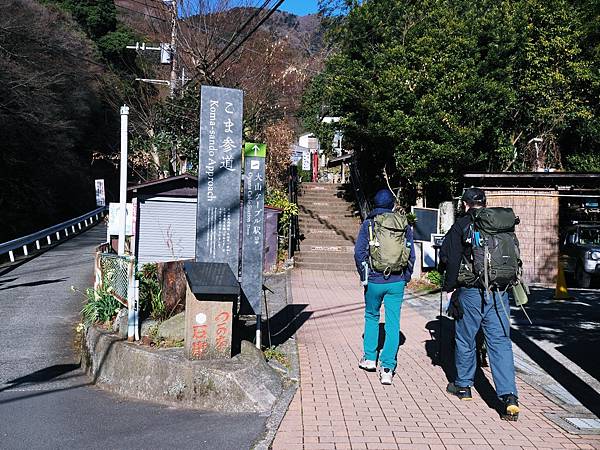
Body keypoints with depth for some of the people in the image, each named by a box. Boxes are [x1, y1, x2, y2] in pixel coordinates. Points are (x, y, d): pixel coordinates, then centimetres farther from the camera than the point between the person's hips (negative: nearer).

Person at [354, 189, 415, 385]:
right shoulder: (404, 225, 2)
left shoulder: (368, 224, -3)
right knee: (393, 324, 4)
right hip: (396, 282, 1)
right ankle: (387, 368, 0)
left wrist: (364, 274, 6)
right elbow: (411, 254, 2)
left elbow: (359, 252, -7)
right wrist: (405, 277, 12)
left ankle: (369, 358, 25)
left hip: (374, 281, -1)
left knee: (371, 317, 21)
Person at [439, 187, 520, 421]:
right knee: (501, 342, 2)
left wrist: (449, 288, 1)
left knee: (465, 340, 13)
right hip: (499, 293, 3)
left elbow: (451, 260, -8)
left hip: (471, 293, -3)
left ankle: (463, 386, 28)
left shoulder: (461, 225, -4)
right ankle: (509, 397, -8)